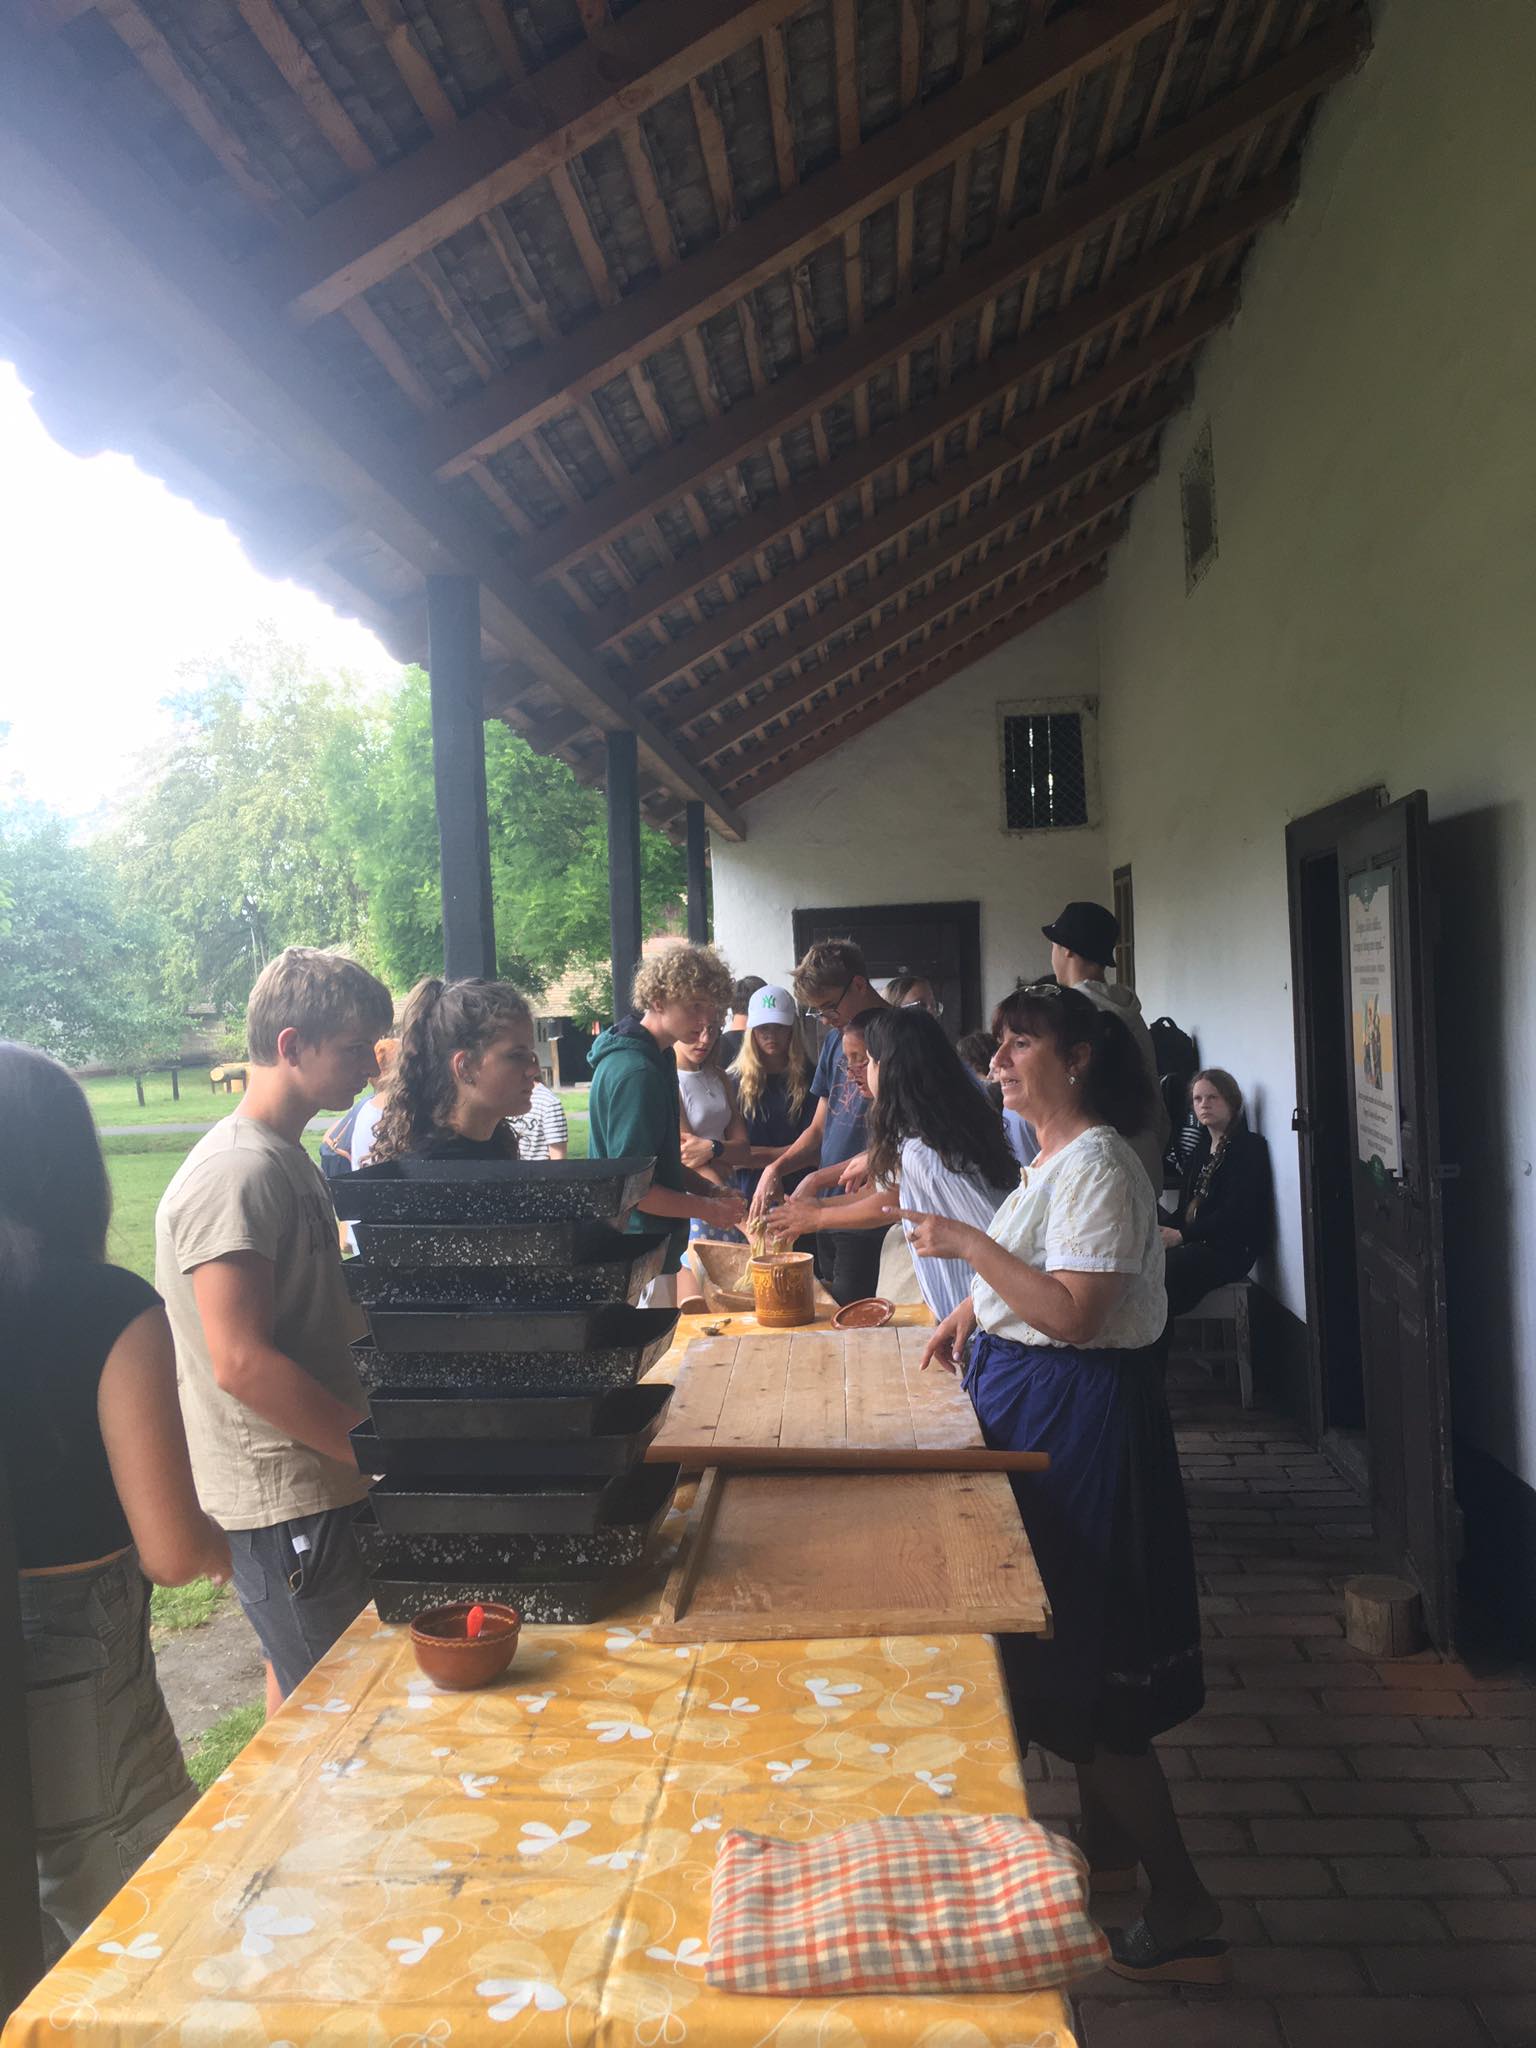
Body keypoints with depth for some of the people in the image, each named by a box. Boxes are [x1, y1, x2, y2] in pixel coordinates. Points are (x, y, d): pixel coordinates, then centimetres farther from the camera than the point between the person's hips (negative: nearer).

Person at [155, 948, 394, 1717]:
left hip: (316, 1481, 9)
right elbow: (241, 1361, -26)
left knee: (306, 1692, 22)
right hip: (282, 1503, -9)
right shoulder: (237, 1176, -21)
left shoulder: (289, 1161, 10)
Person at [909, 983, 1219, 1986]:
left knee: (1086, 1665, -1)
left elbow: (1074, 1314, -27)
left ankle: (1184, 1906, 13)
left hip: (1079, 1415, -10)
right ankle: (1107, 1836, 39)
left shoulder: (1096, 1167, -20)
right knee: (1063, 1647, 21)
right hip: (1039, 1407, 10)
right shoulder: (1057, 1155, 12)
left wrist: (970, 1245, -25)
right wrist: (975, 1308, 9)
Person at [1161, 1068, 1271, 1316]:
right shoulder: (1202, 1150, 24)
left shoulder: (1249, 1146, 1)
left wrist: (1182, 1235, -17)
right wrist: (1164, 1231, -4)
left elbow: (1236, 1213, -10)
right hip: (1194, 1244, 7)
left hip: (1229, 1249, -7)